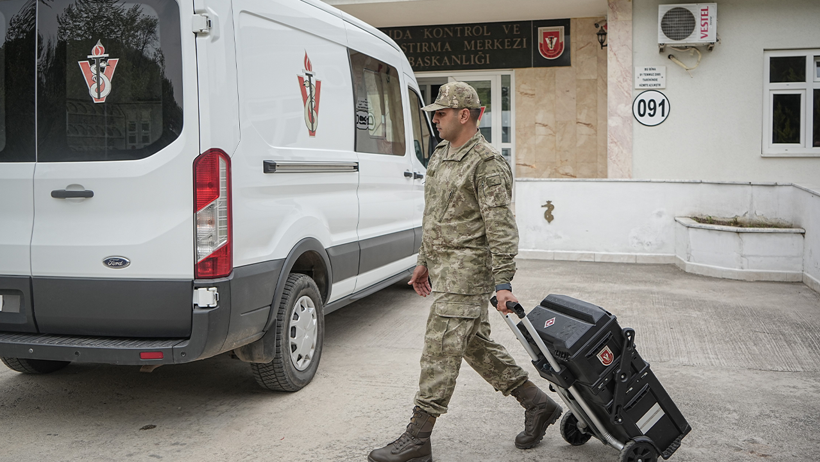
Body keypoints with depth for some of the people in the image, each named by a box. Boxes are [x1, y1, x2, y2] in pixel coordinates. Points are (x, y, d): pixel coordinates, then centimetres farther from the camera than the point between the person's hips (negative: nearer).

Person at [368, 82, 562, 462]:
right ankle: (538, 405, 27)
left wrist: (502, 282, -22)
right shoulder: (441, 155, 16)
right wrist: (424, 262, 24)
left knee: (439, 352, -8)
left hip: (467, 272, -10)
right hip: (445, 269, 10)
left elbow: (501, 228, -18)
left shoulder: (487, 163, -14)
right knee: (475, 345, 15)